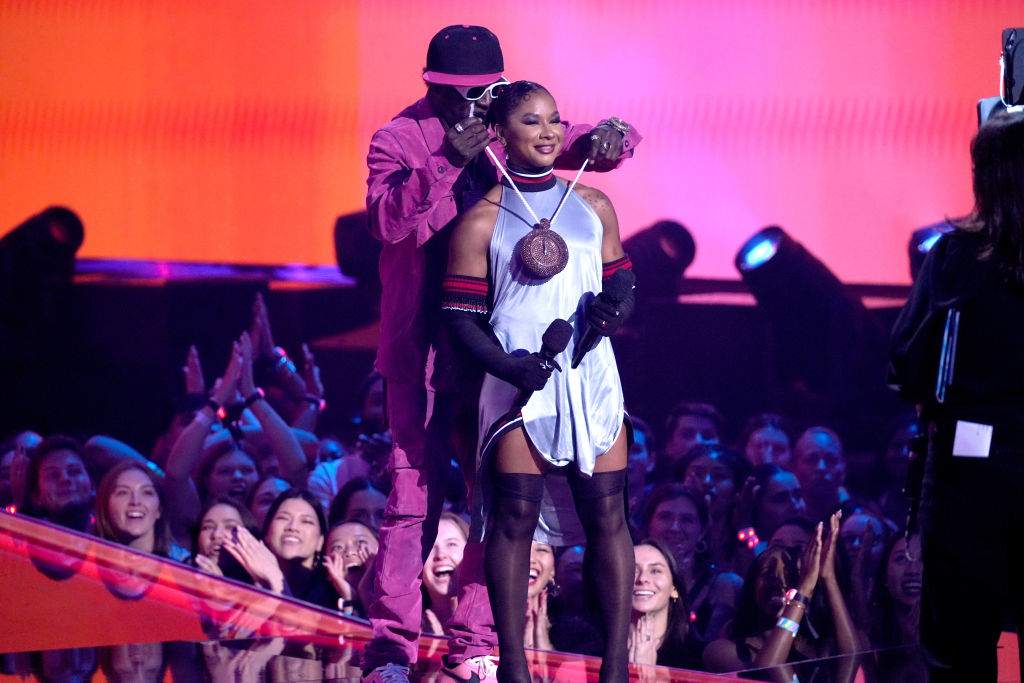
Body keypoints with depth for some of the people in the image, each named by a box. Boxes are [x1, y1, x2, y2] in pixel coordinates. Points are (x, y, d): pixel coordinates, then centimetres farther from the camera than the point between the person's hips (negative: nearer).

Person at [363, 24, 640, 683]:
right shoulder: (399, 140, -2)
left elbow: (604, 140, 9)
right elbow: (387, 219, -18)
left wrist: (608, 137, -15)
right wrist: (446, 163, -28)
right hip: (423, 351, -4)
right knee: (414, 500, -6)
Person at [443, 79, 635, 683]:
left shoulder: (593, 207, 12)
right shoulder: (482, 221, 0)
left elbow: (623, 286, 16)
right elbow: (462, 317, -2)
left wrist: (616, 312, -8)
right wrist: (508, 366, -17)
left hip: (592, 378, 3)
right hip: (521, 381, -3)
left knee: (608, 513, 0)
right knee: (514, 518, -3)